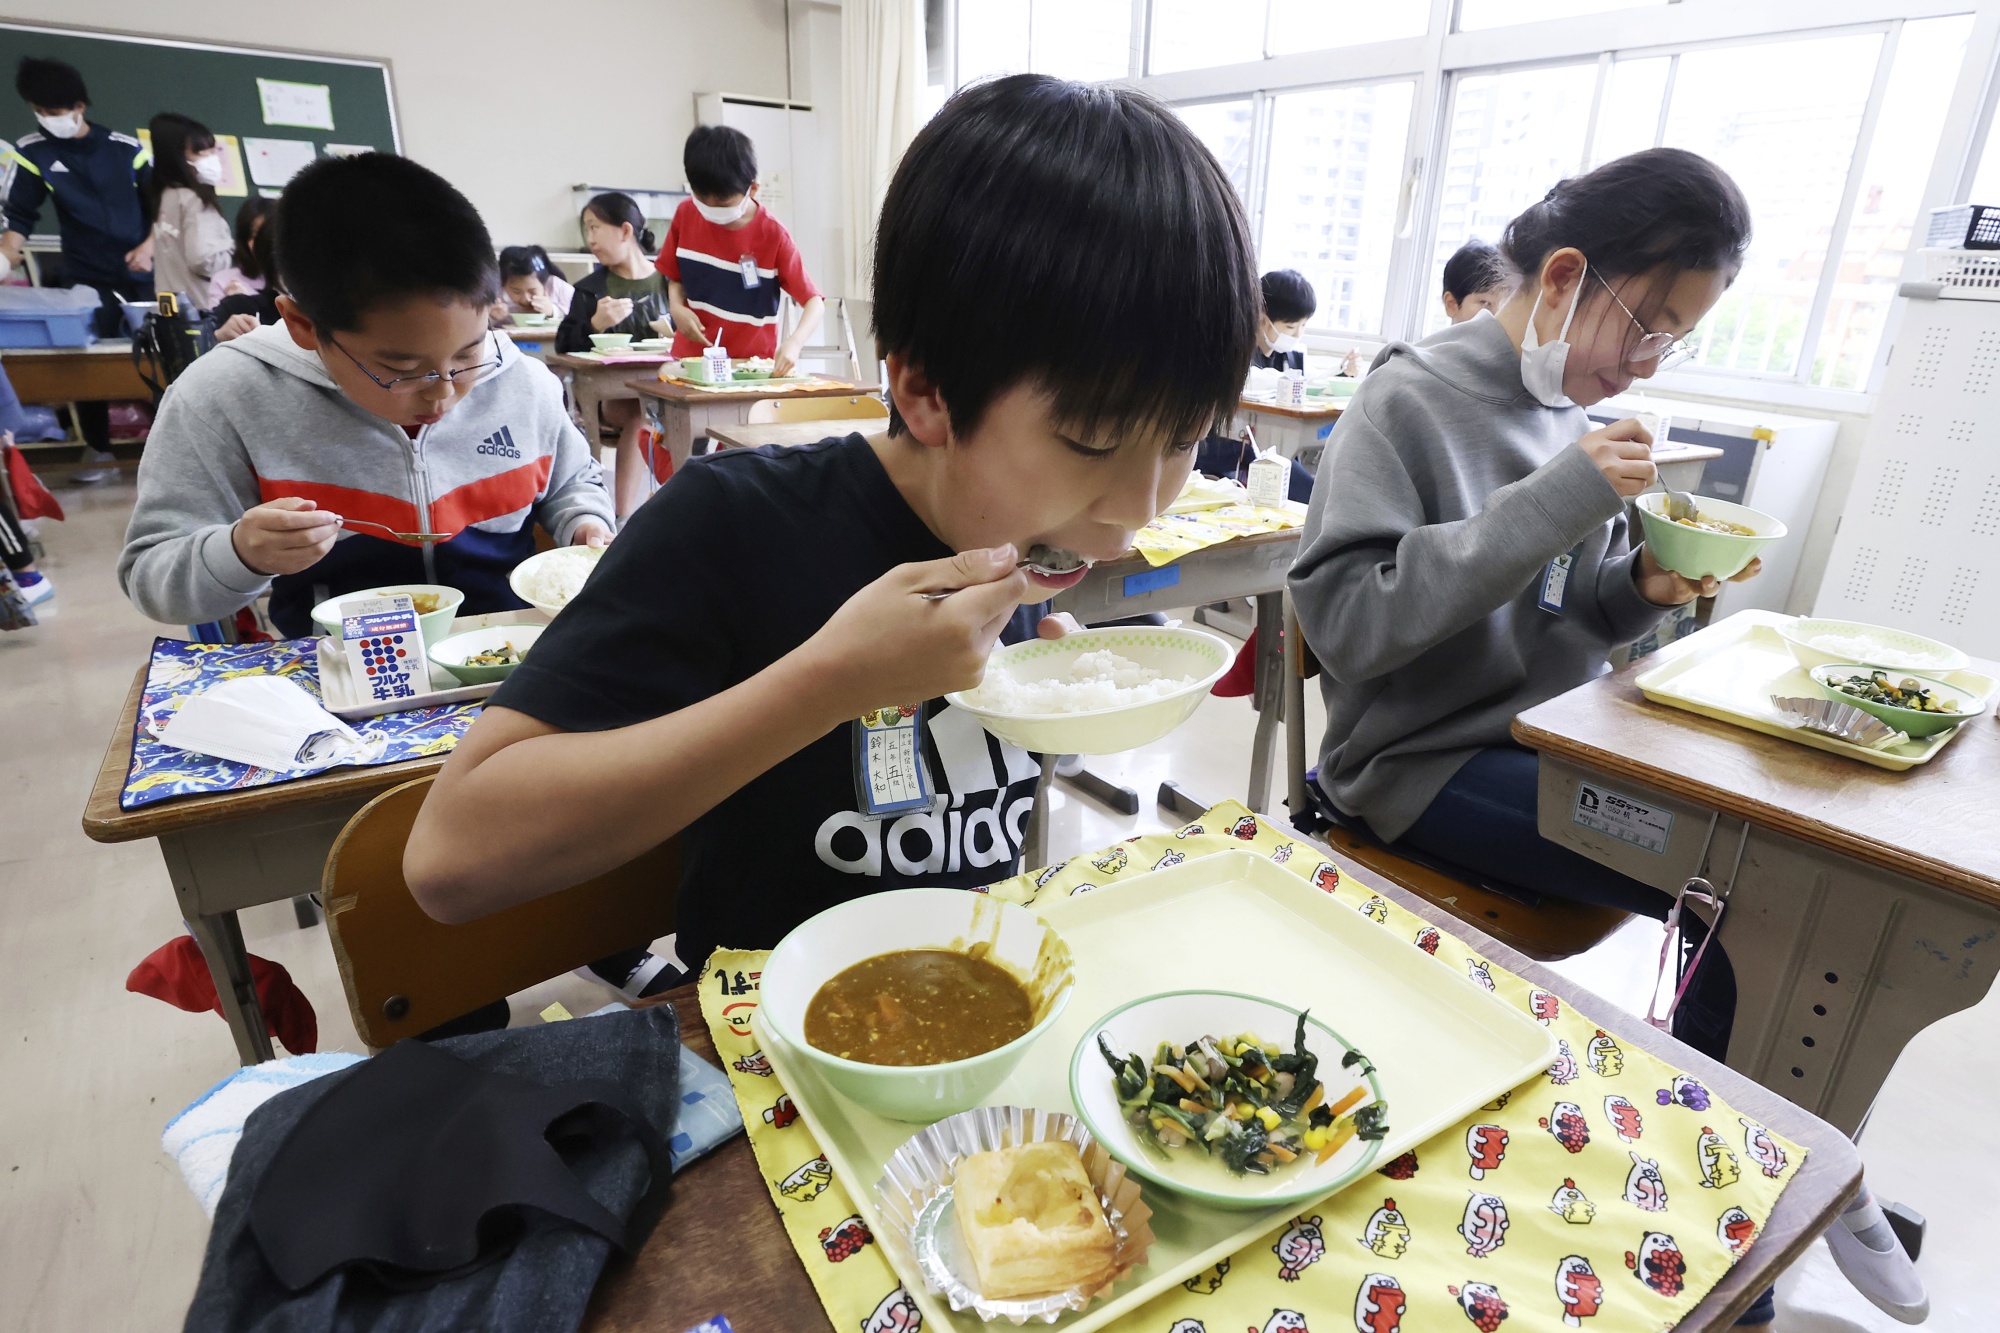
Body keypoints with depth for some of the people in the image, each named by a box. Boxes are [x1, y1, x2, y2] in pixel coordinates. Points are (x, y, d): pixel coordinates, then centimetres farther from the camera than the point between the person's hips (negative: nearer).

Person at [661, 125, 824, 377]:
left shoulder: (773, 235, -8)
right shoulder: (685, 215, 4)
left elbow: (814, 302, -9)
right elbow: (675, 277, 17)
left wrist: (794, 342, -28)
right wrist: (677, 308, -6)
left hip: (751, 366, -3)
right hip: (691, 358, 3)